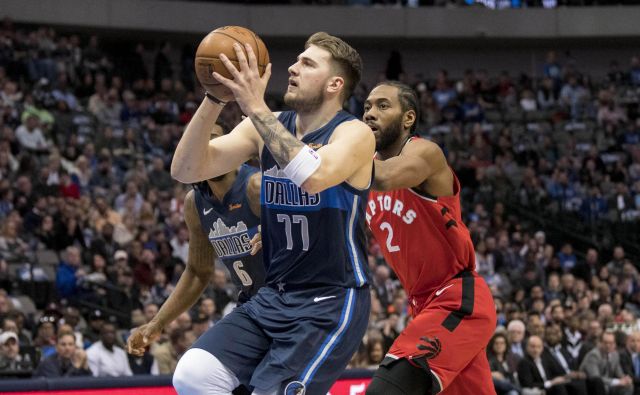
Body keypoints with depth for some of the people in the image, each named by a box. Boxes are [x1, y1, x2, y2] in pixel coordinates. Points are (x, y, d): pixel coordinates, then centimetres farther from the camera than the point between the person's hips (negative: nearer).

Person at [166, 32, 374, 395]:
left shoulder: (354, 134, -11)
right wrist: (214, 100, -19)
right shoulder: (265, 126, 5)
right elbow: (186, 170, -5)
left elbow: (314, 177, -34)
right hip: (274, 296, 6)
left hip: (333, 302, -5)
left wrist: (256, 107, -31)